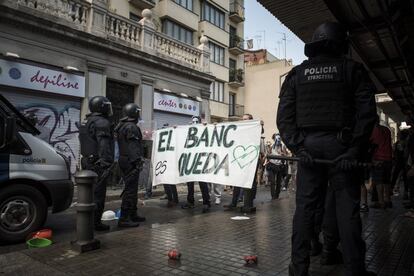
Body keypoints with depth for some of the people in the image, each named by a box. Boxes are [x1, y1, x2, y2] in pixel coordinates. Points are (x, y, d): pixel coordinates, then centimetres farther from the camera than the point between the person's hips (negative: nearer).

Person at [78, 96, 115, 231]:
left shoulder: (85, 122, 19)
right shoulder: (102, 123, -14)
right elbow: (104, 146, -22)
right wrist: (107, 164, -23)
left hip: (87, 162, 10)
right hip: (98, 164, -10)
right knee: (98, 193, -4)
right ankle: (95, 222, 2)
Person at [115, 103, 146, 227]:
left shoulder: (121, 126, 19)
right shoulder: (131, 127, -14)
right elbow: (133, 147, -20)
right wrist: (138, 162, -20)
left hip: (124, 160, 11)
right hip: (131, 162, -11)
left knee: (131, 189, 16)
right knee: (130, 190, -8)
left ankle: (132, 215, 25)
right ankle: (124, 218, -6)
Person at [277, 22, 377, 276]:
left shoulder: (297, 74, 12)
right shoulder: (352, 69, 8)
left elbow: (284, 116, 1)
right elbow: (367, 111, -3)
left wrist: (297, 147, -3)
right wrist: (354, 149, -5)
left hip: (308, 146, 2)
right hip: (340, 145, -1)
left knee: (305, 207, 5)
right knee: (347, 207, 5)